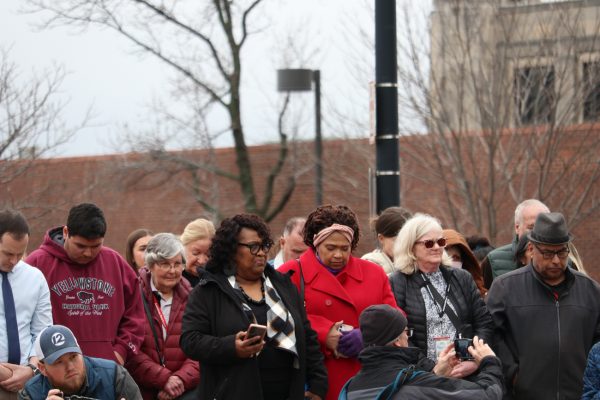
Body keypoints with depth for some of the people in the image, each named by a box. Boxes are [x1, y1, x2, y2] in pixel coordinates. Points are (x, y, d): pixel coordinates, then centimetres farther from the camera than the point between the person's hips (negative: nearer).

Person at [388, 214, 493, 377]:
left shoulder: (462, 278, 14)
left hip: (466, 374, 3)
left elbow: (484, 322, 10)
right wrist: (434, 369, -15)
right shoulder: (397, 284, 0)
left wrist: (475, 361, -6)